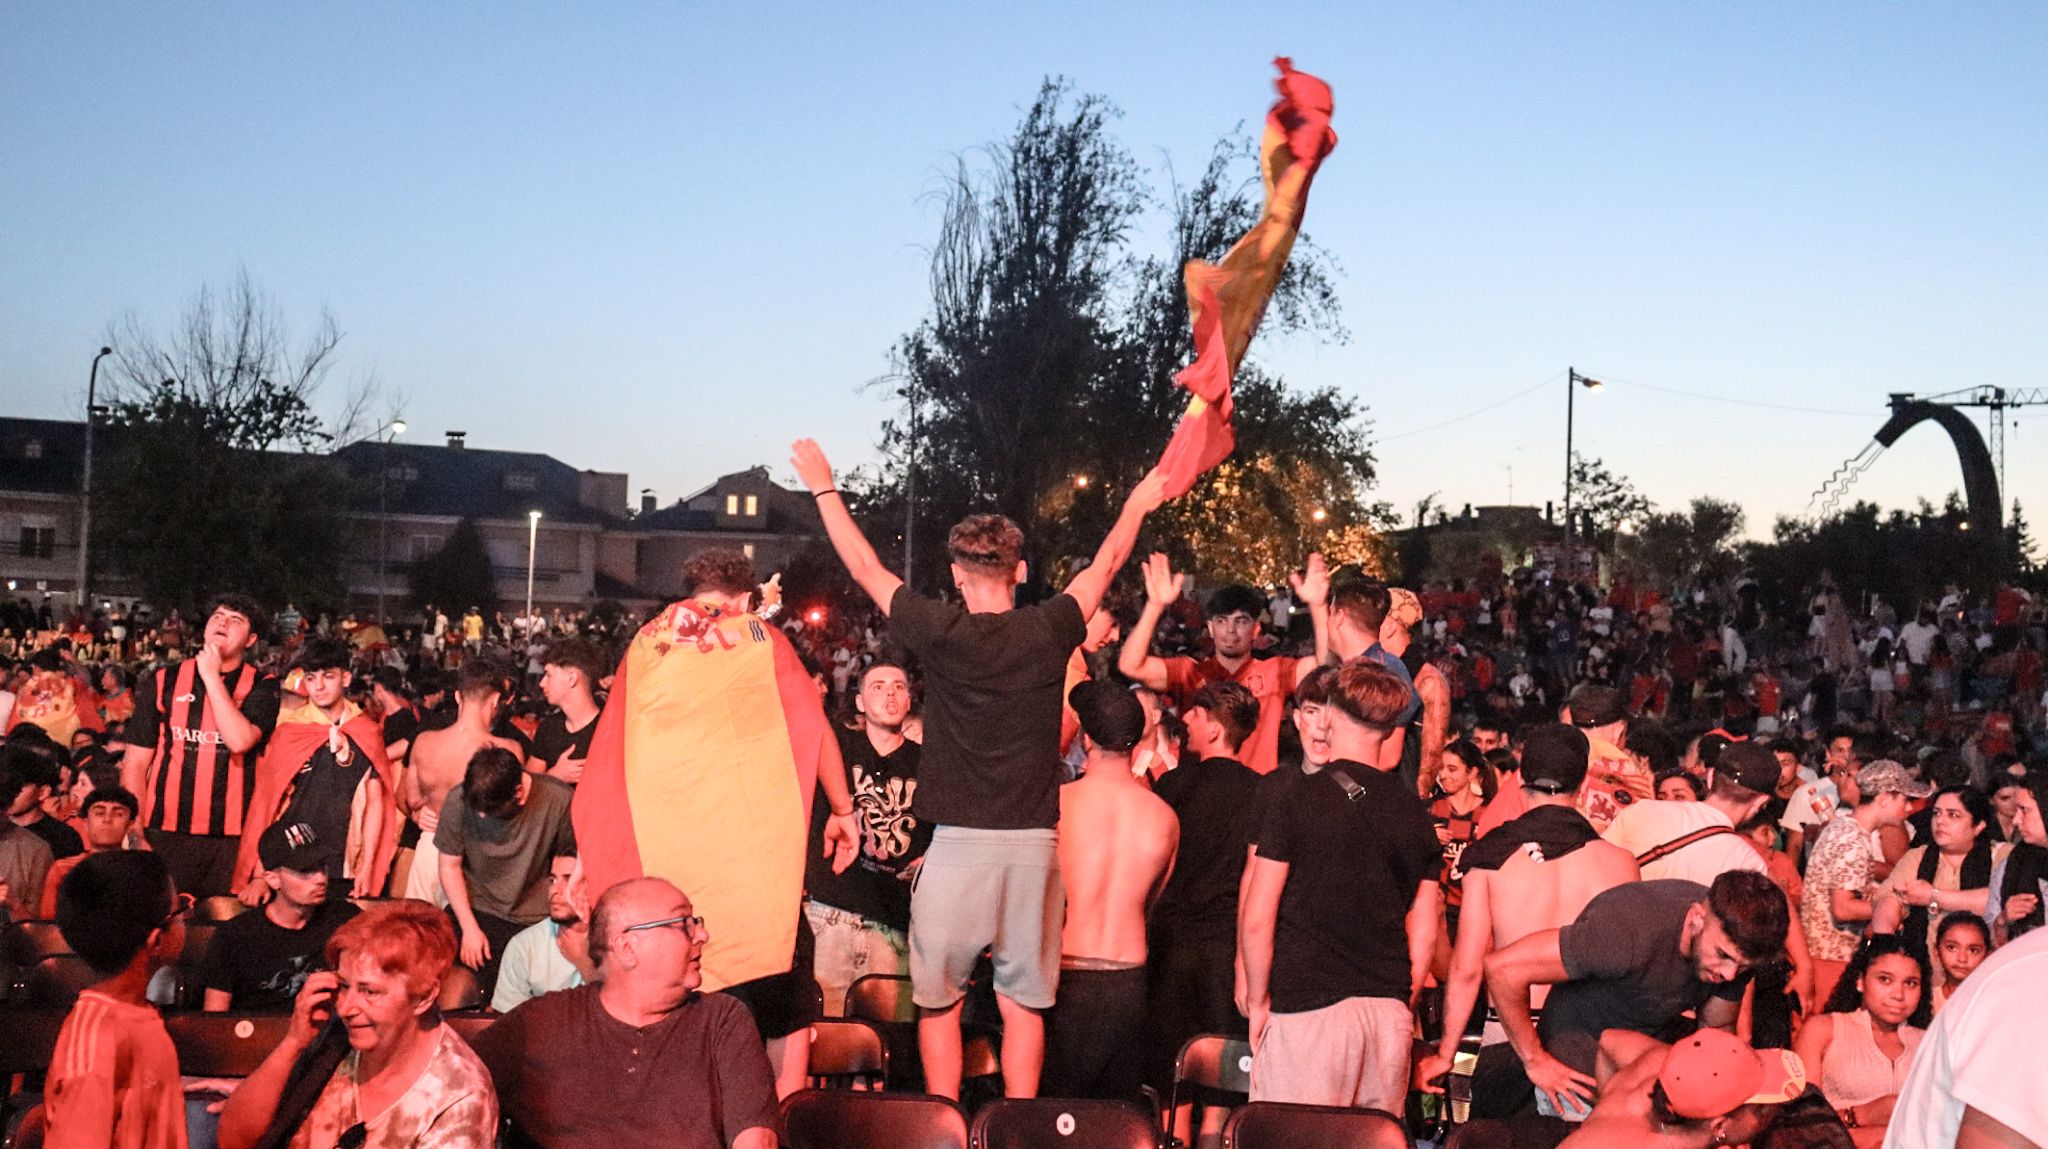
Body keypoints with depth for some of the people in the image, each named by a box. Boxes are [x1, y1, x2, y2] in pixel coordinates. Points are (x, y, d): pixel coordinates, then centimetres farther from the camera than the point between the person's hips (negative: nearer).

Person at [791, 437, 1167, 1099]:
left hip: (958, 841, -2)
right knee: (1023, 1001, 9)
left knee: (938, 999, 10)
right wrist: (1137, 506, 35)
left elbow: (866, 569, 7)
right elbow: (1105, 564, 17)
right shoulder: (1049, 632, -1)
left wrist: (824, 490, 21)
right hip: (1034, 841, 2)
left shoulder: (942, 633, -6)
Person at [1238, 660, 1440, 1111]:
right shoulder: (1413, 811, 8)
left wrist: (1257, 1001, 3)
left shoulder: (1296, 796, -5)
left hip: (1307, 1006, -5)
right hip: (1390, 1013, 5)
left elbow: (1257, 919, -7)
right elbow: (1425, 933, 11)